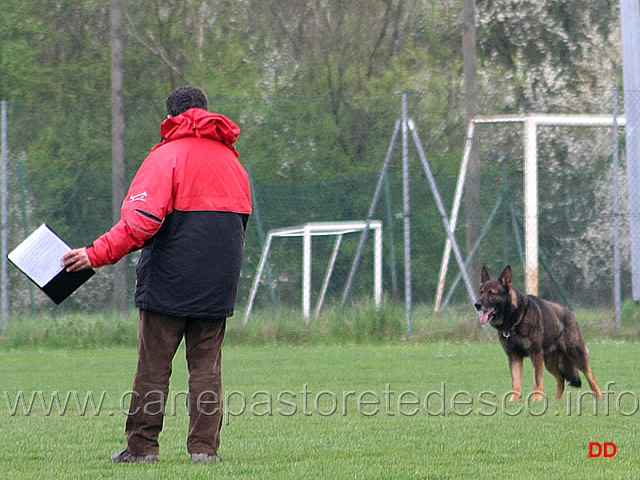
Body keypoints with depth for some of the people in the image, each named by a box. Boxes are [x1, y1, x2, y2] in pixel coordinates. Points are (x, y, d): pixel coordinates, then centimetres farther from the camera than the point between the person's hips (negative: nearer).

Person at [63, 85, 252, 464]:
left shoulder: (167, 156, -7)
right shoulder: (231, 160, 12)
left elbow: (141, 220, -20)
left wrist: (98, 254, -21)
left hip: (169, 280, -5)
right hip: (218, 283, 5)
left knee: (153, 365, 1)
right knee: (206, 365, 6)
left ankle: (142, 445, 3)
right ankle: (205, 447, 0)